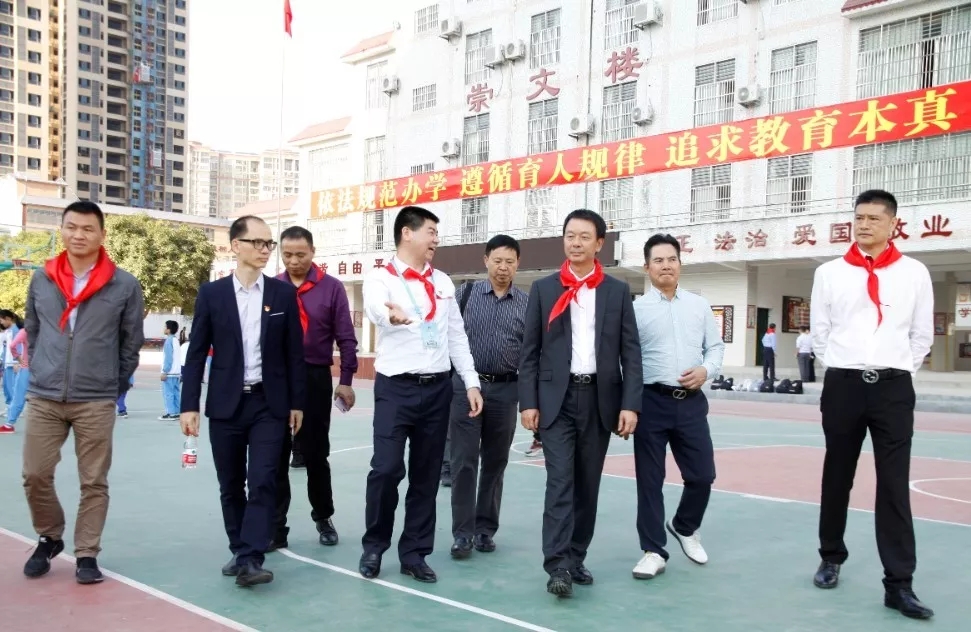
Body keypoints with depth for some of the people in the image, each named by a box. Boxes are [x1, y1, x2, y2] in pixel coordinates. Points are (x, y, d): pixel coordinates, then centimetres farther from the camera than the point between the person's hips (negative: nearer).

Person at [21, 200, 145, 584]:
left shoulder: (124, 286, -3)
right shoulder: (41, 280, 5)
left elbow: (132, 343, 3)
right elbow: (32, 333, 15)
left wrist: (114, 387, 4)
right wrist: (40, 374, 10)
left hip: (96, 402, -2)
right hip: (43, 399, 3)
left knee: (94, 482, 4)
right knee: (35, 476, 6)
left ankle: (86, 555, 16)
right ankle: (49, 539, 30)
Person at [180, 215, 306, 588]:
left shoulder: (283, 293, 2)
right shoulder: (212, 293, 1)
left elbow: (294, 352, 4)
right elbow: (196, 353, 1)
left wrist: (297, 403, 3)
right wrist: (189, 406, -4)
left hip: (270, 403, -1)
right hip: (225, 404, 1)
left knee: (262, 482, -9)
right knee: (231, 486, 9)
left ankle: (251, 560, -8)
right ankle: (239, 551, 24)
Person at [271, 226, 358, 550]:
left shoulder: (332, 288, -2)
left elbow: (345, 338, -1)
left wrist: (345, 381, -5)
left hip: (316, 378, -1)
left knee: (316, 454, 11)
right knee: (276, 457, 5)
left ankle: (323, 518, 28)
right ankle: (275, 527, 13)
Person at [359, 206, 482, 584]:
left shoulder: (443, 282, 12)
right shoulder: (381, 278, -4)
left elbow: (456, 336, 15)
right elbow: (375, 306, -28)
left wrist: (471, 382, 7)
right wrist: (391, 313, -52)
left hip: (437, 387, 5)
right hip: (396, 387, -5)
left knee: (427, 474, 8)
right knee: (387, 468, -11)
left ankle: (414, 553, 20)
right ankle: (374, 546, 12)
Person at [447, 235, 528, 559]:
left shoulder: (527, 304, 3)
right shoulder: (465, 294, 2)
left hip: (505, 390, 1)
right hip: (465, 386, -1)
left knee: (495, 463, 9)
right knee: (464, 461, -2)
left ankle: (485, 529, 21)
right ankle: (463, 532, 6)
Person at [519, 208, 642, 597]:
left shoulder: (617, 291, 6)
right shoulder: (544, 289, 4)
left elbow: (630, 352, 2)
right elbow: (530, 351, 3)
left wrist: (630, 404, -7)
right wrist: (528, 402, -4)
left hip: (600, 399, 2)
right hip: (557, 398, -1)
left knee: (588, 484, 9)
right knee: (560, 480, -9)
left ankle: (576, 558, 21)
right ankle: (558, 566, -9)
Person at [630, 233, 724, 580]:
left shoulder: (699, 305, 10)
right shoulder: (636, 309, -1)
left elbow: (716, 346, 14)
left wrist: (706, 370, -7)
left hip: (692, 401, 3)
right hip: (652, 401, -3)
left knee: (702, 474, 6)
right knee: (649, 479, 2)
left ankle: (685, 528, 35)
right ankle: (653, 551, 14)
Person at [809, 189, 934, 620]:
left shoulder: (914, 273, 4)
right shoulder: (830, 273, 4)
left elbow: (922, 334, 9)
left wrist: (895, 370, 6)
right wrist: (840, 368, 6)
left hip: (893, 388, -1)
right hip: (843, 385, 1)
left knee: (895, 485, -2)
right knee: (837, 478, 12)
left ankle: (899, 584, 3)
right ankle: (831, 558, 29)